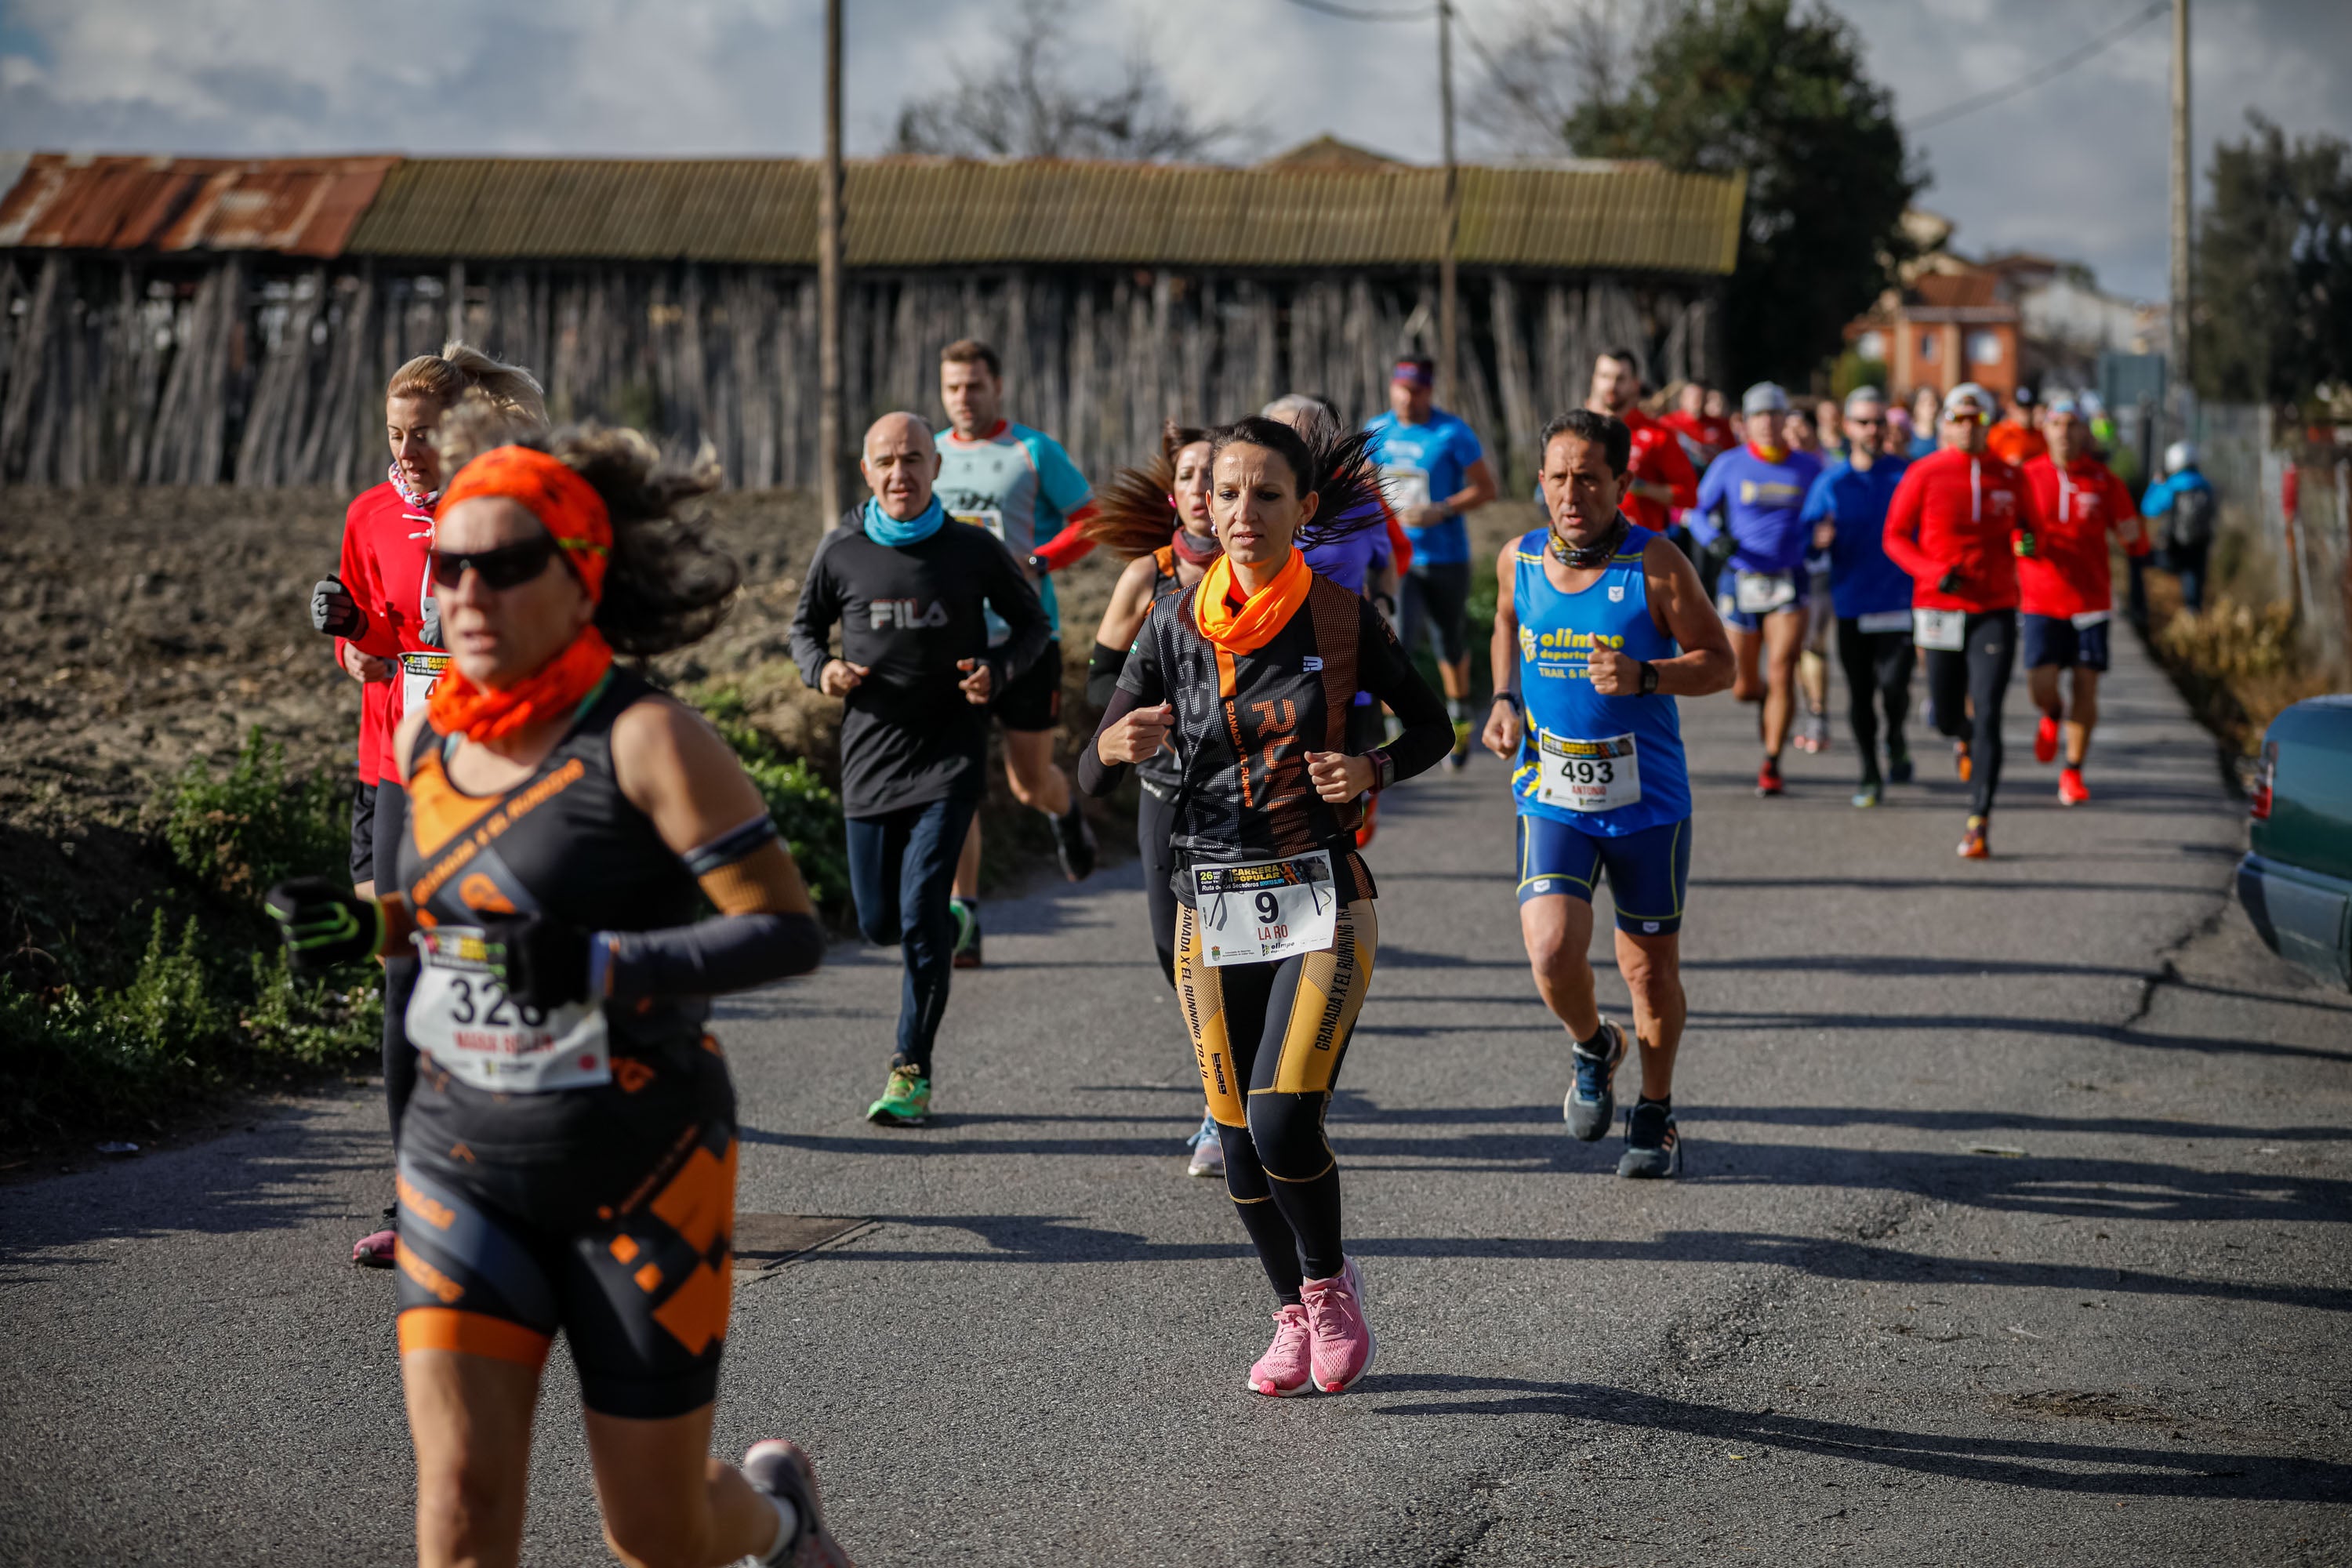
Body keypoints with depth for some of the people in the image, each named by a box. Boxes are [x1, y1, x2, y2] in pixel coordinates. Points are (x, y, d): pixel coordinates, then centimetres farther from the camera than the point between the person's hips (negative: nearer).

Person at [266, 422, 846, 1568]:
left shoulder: (645, 739, -17)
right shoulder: (429, 726, 2)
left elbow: (789, 933, -19)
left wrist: (597, 968, -30)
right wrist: (362, 922, 0)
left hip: (641, 1168, -4)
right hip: (465, 1162, 4)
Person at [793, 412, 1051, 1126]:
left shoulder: (974, 551, -4)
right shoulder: (840, 552, -1)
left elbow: (1033, 626, 8)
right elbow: (805, 625, 15)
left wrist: (1000, 671, -11)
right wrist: (821, 670, -6)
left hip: (950, 754, -3)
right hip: (871, 754, 3)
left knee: (920, 914, -13)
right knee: (879, 923, 7)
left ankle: (912, 1074, -3)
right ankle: (945, 916, 44)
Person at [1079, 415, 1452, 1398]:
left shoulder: (1341, 619, -3)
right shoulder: (1175, 626, 2)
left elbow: (1434, 727, 10)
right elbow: (1091, 780, 2)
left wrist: (1374, 770, -10)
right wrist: (1119, 745, -21)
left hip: (1322, 901, -3)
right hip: (1213, 908, 3)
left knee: (1283, 1122, -16)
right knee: (1240, 1139, 7)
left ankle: (1329, 1283, 12)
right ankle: (1293, 1315, 30)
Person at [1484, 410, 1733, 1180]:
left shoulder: (1657, 566, -11)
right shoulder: (1518, 560, 0)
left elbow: (1719, 662, -6)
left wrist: (1644, 677, -23)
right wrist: (1505, 700, 5)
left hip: (1648, 802, -1)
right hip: (1551, 799, 2)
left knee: (1651, 966, 10)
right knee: (1552, 953, -17)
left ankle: (1656, 1112, 33)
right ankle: (1593, 1046, 17)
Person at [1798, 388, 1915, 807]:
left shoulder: (1910, 475, 2)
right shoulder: (1830, 482, 6)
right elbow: (1808, 535, 5)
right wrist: (1819, 540, -18)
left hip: (1899, 602, -2)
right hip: (1851, 603, 2)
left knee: (1893, 685, -16)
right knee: (1859, 695, 6)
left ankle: (1896, 739, 15)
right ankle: (1870, 775, 21)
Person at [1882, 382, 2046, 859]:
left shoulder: (2010, 477, 4)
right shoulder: (1924, 474, -2)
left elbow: (2029, 526, 18)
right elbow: (1895, 537, 1)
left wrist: (2026, 541, -7)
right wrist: (1934, 572, -15)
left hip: (1996, 610, 0)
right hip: (1940, 607, 0)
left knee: (1988, 716, -10)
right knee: (1946, 714, 8)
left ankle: (1978, 824, -9)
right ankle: (1962, 738, 48)